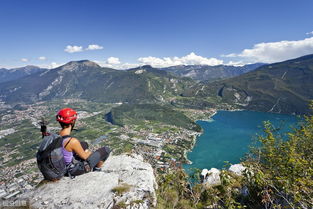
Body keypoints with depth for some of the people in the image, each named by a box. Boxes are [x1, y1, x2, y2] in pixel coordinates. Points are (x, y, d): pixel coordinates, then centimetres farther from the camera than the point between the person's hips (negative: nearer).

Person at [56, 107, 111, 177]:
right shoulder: (73, 141, -34)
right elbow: (84, 156, -18)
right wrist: (89, 153, 5)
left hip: (64, 167, 8)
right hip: (75, 170, -8)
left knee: (84, 144, 27)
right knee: (106, 150, -3)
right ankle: (97, 168, 23)